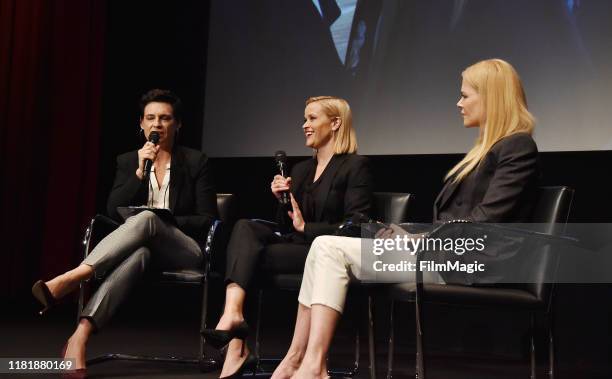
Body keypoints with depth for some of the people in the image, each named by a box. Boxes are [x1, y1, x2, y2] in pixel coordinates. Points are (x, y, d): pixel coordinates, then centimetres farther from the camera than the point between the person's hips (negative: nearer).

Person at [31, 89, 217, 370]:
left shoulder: (196, 162, 6)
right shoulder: (127, 162, 14)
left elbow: (208, 219, 2)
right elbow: (113, 211, 1)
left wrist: (167, 221, -12)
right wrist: (140, 171, -9)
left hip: (184, 250, -1)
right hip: (141, 247, 1)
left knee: (145, 218, -36)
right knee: (139, 253, -40)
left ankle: (68, 281, -53)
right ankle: (80, 335, -60)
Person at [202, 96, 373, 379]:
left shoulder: (355, 166, -1)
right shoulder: (300, 170, 21)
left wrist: (306, 227, -12)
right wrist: (282, 200, 3)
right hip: (295, 247, 7)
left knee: (246, 254, -25)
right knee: (245, 227, -22)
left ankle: (236, 347, -30)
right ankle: (233, 315, -38)